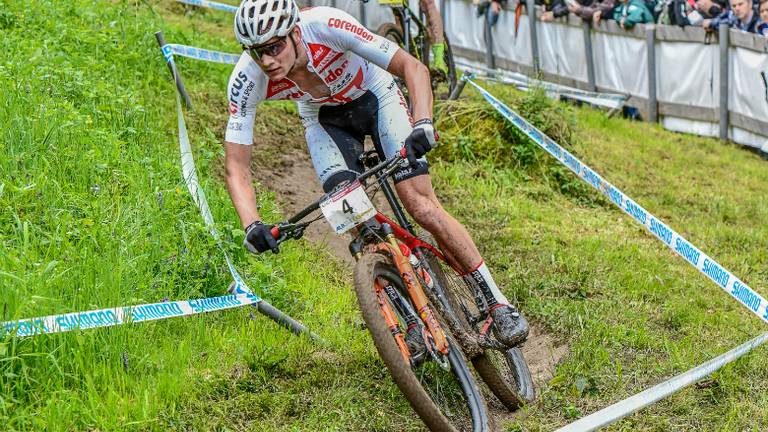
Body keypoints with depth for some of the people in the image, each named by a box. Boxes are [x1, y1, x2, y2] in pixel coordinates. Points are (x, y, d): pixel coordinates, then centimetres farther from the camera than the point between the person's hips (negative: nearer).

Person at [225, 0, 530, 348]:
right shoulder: (247, 80, -30)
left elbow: (412, 67, -33)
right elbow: (236, 166, -26)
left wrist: (423, 124, -50)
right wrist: (252, 225, -42)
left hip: (373, 95, -2)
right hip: (324, 117, 2)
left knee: (421, 205, -15)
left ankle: (498, 304, -1)